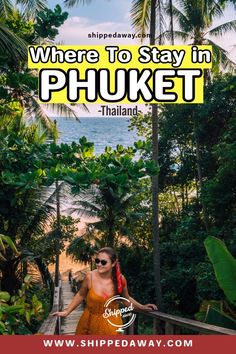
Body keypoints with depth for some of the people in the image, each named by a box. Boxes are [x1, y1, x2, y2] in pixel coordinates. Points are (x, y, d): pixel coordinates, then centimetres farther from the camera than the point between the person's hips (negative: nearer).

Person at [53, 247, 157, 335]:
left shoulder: (120, 279, -11)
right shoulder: (90, 277, -15)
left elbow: (126, 298, 8)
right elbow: (81, 295, 3)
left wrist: (143, 307, 3)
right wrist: (66, 311, 4)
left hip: (111, 324, 1)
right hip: (90, 323, 0)